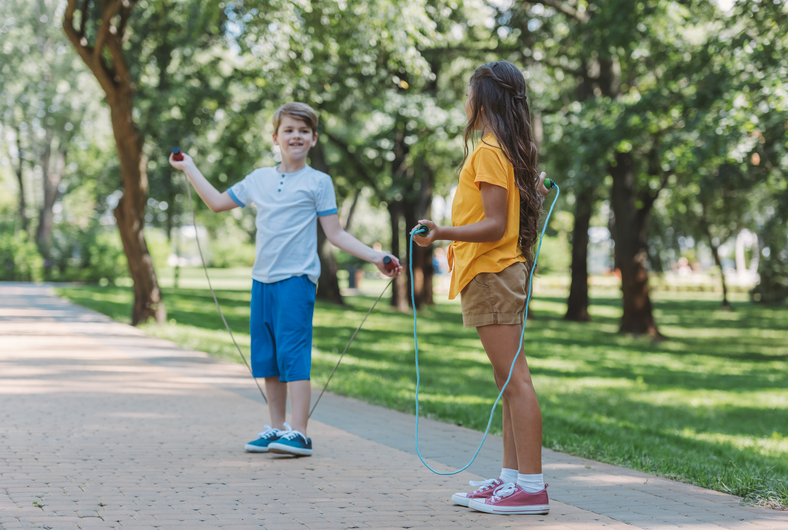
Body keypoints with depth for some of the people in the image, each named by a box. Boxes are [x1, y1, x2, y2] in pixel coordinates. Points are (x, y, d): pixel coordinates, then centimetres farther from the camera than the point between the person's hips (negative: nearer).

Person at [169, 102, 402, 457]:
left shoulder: (318, 182, 2)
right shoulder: (259, 179, 14)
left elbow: (335, 234, 2)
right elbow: (218, 203, 26)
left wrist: (374, 257, -8)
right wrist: (189, 168, 27)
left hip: (297, 279, -5)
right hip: (262, 280, 6)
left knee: (293, 354, -12)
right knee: (266, 357, 9)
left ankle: (298, 433, -12)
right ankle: (275, 428, 20)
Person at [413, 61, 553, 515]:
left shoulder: (488, 152, -12)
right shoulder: (512, 151, 17)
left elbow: (495, 226, -19)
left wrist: (443, 233, -30)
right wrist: (535, 192, 38)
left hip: (492, 274, -10)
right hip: (505, 273, 10)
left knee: (514, 379, -11)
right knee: (509, 381, 10)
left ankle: (531, 486, -12)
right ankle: (512, 477, 14)